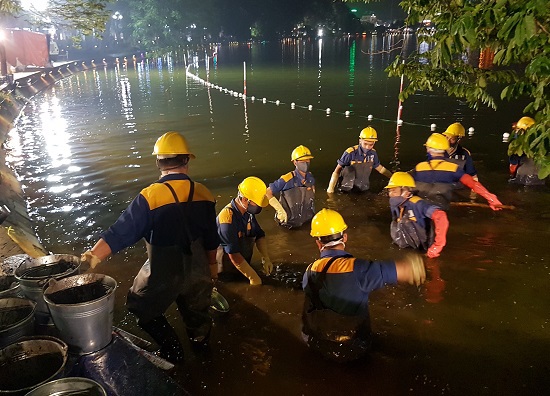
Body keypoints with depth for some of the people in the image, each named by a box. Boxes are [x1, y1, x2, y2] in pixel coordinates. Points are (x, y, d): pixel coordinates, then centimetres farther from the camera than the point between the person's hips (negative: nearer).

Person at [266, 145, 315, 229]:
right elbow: (267, 193, -18)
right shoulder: (286, 180, -21)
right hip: (290, 221, -5)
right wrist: (280, 211, -20)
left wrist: (312, 212, 13)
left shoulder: (310, 177, -3)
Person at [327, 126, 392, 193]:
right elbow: (337, 170, -16)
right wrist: (331, 187, -23)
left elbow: (380, 168, 14)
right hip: (348, 184, -5)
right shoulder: (350, 152, -21)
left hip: (362, 187, 5)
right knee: (349, 169, -28)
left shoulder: (373, 153, -5)